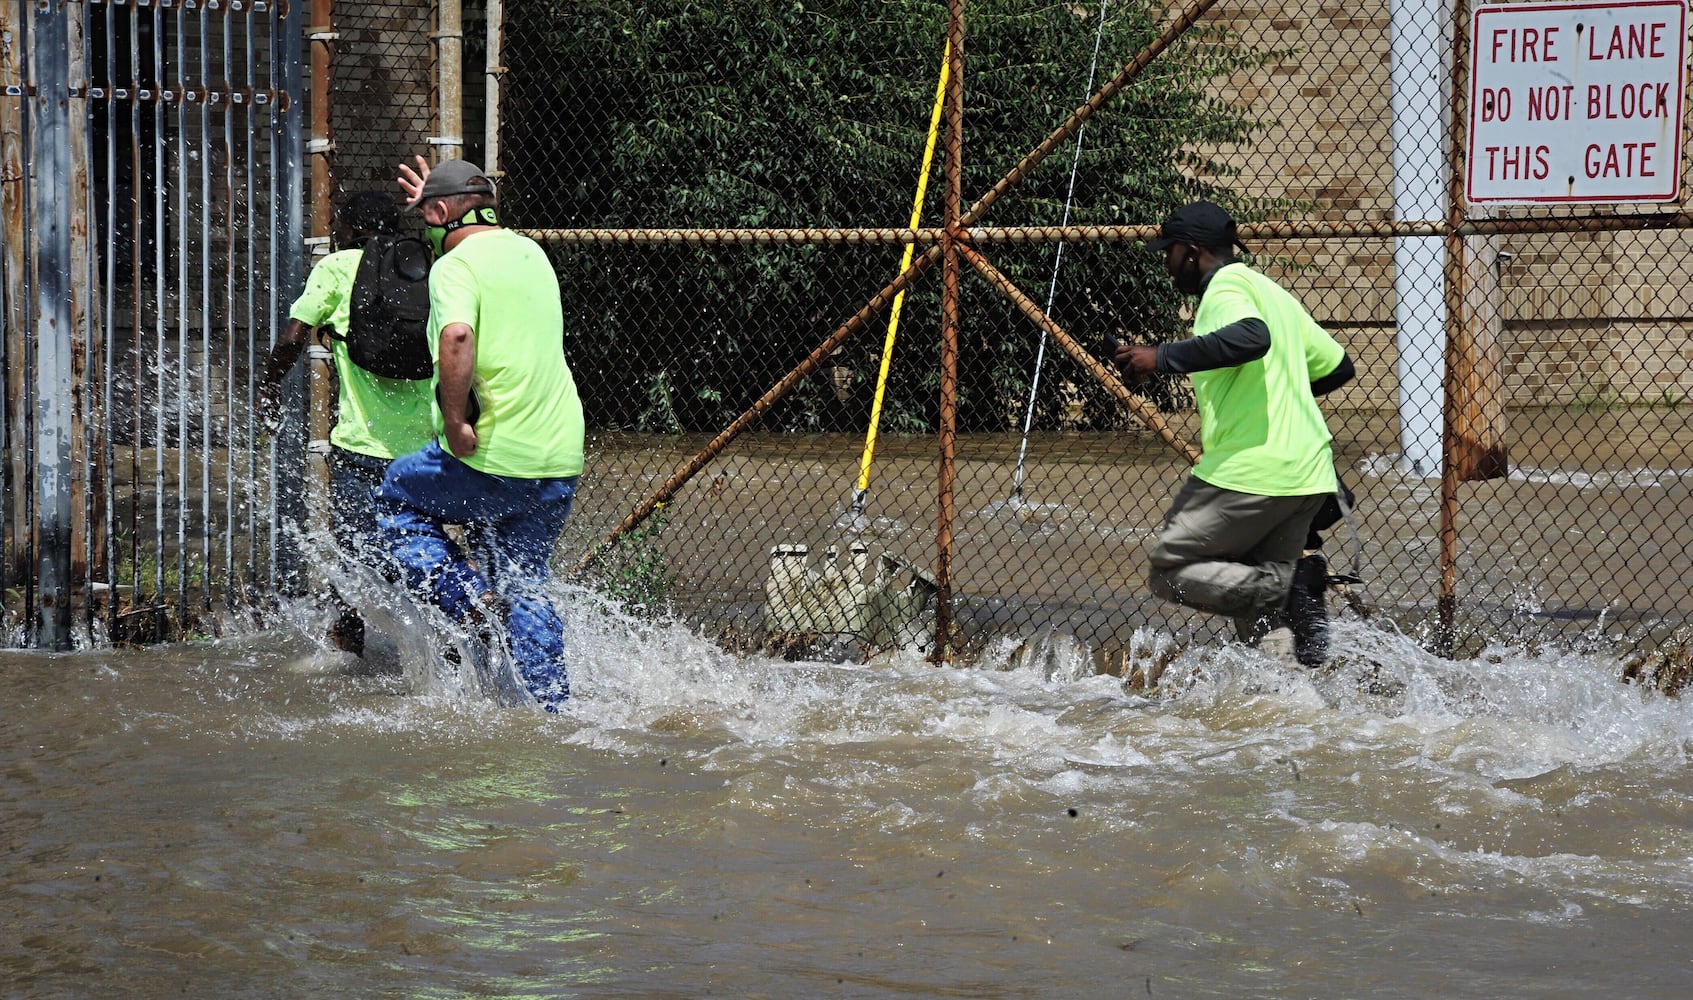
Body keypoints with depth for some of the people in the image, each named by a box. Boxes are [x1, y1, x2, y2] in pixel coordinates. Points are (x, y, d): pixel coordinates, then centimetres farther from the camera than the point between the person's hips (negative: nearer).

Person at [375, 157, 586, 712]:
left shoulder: (455, 266, -9)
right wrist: (434, 201, 47)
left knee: (396, 502, 18)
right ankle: (549, 710, 12)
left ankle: (469, 600, 0)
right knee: (526, 585, 18)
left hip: (492, 458, -7)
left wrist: (455, 421, -22)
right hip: (560, 460, 7)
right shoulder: (531, 252, 15)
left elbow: (457, 337, -30)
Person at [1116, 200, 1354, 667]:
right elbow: (1338, 366, 27)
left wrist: (1163, 357, -25)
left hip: (1249, 470, -9)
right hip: (1307, 473, 9)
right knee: (1252, 585, 10)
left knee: (1170, 571, -2)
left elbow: (1251, 337, -29)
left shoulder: (1226, 286, -5)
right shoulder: (1272, 292, 23)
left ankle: (1291, 584, -16)